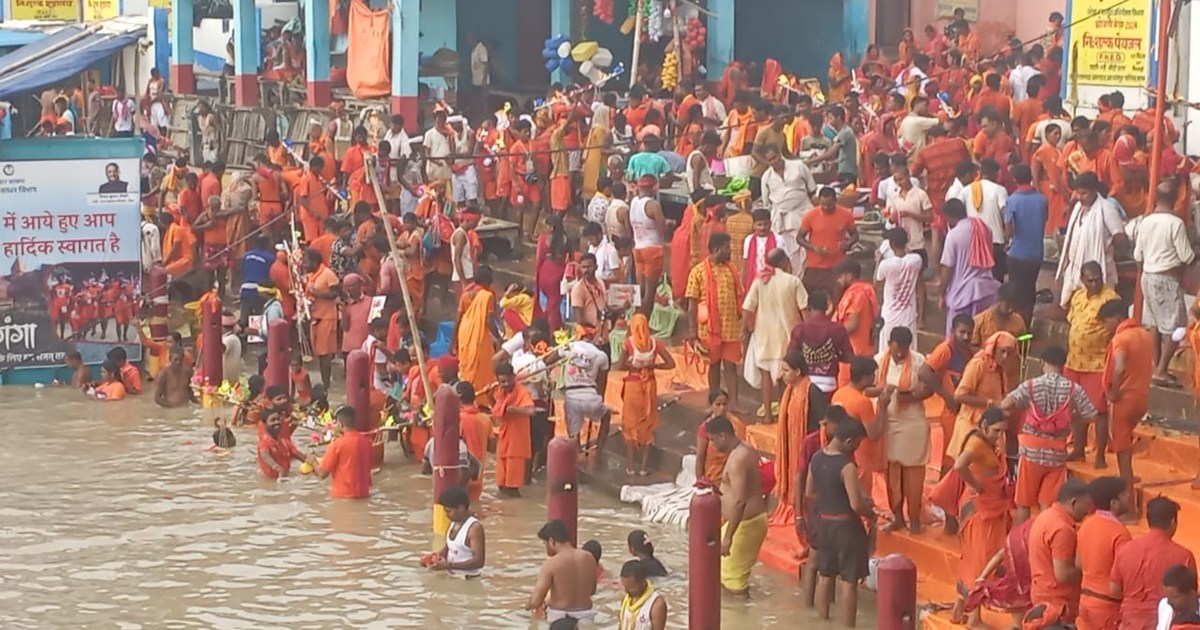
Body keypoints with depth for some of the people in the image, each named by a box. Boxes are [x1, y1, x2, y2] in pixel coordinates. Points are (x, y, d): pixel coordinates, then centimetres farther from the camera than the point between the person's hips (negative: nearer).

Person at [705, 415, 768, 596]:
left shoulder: (737, 459, -24)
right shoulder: (745, 450, 8)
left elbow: (739, 501, -30)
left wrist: (728, 537, -30)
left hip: (744, 522, -11)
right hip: (754, 517, 11)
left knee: (734, 582, -1)